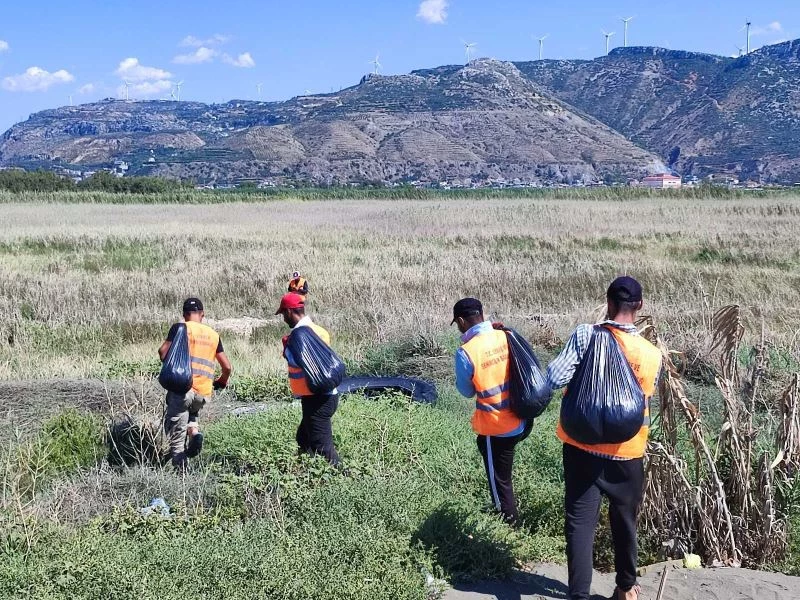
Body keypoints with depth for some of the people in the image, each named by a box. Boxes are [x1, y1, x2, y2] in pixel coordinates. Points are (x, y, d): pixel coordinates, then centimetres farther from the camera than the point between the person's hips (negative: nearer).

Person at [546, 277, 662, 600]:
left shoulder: (585, 335, -14)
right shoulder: (652, 354, -6)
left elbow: (555, 379, -20)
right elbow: (646, 402, 6)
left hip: (582, 445, -2)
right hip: (627, 452, 2)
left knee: (580, 521, 5)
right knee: (625, 521, 19)